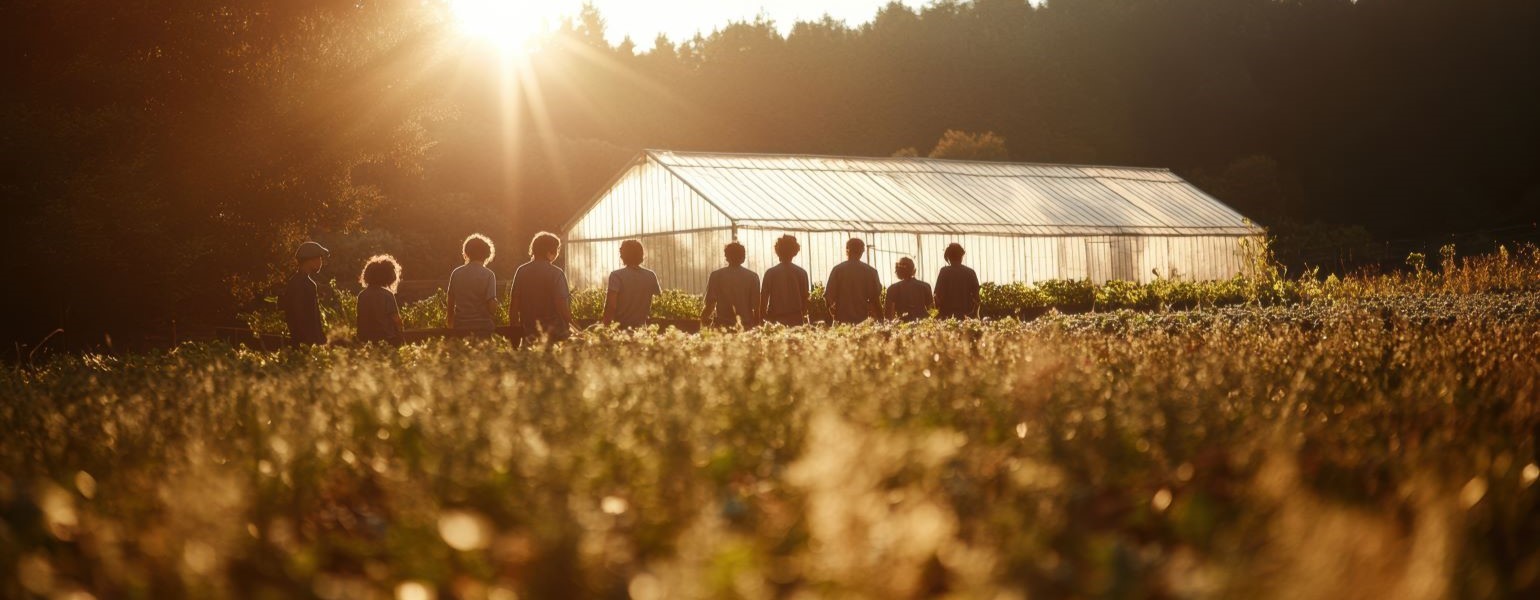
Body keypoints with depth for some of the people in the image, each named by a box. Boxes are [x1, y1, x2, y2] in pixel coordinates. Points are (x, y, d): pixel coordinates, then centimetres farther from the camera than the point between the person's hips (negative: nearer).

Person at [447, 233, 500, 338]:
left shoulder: (456, 273, 2)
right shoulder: (488, 275, -8)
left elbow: (451, 303, 8)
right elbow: (492, 308, -12)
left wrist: (450, 325, 21)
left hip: (460, 326, 3)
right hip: (482, 327, -3)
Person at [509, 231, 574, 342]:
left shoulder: (521, 271, 4)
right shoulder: (556, 273, -8)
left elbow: (513, 305, 5)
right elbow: (562, 305, -14)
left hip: (529, 332, 5)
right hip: (554, 332, -5)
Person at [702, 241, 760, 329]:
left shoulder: (716, 275, 1)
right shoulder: (752, 277, 2)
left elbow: (710, 302, 1)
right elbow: (756, 305, 1)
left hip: (722, 323, 0)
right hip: (746, 325, 1)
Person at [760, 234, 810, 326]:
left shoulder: (770, 273, 0)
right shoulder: (801, 273, 3)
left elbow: (764, 297, 1)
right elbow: (805, 297, 6)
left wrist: (763, 318, 8)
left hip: (775, 319, -1)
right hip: (796, 319, 1)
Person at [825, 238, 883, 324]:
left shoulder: (837, 269, -1)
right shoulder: (870, 271, 1)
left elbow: (828, 294, -1)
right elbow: (876, 296, 2)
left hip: (842, 318, -1)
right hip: (863, 318, 1)